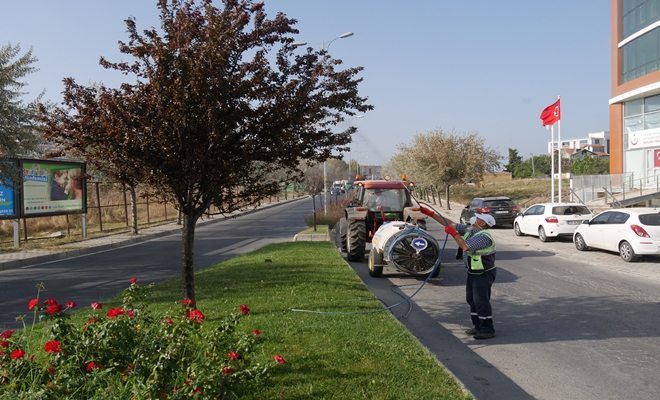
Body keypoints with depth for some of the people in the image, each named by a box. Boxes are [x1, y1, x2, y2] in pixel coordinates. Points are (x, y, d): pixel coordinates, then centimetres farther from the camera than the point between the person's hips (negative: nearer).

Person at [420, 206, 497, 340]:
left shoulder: (484, 236, -24)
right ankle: (478, 326, 25)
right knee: (471, 299, 15)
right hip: (473, 272, 10)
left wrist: (454, 233, -24)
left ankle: (487, 330, 2)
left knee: (481, 300, -7)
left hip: (484, 274, -10)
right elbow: (450, 224, 4)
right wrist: (431, 214, -1)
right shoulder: (469, 229, 3)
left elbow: (465, 247, -33)